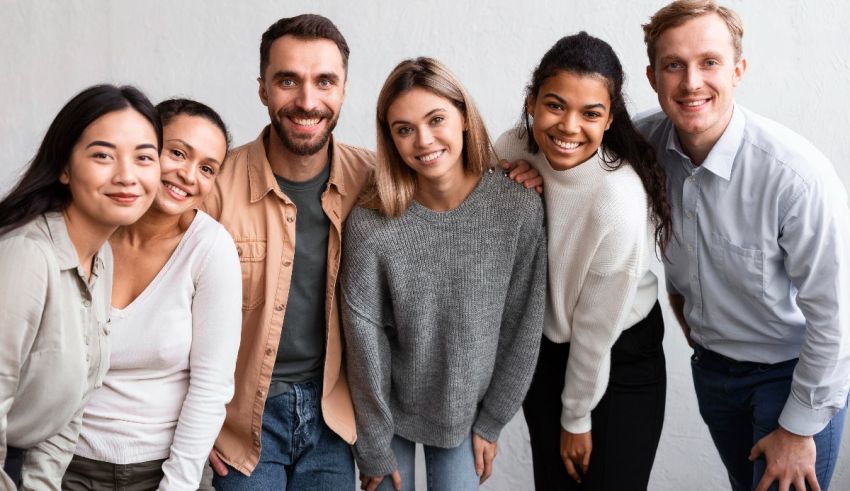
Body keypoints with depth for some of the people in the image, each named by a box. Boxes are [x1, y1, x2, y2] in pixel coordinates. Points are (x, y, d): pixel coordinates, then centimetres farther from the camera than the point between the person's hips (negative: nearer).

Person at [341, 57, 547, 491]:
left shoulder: (520, 209, -17)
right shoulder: (370, 226, -23)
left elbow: (522, 327, -7)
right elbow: (365, 345, -14)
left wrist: (490, 421, -2)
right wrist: (376, 449, -7)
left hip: (466, 408, 1)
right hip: (388, 407, -1)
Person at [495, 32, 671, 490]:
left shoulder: (619, 203, -33)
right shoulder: (513, 150, -17)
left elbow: (596, 329, -19)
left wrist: (576, 418, -9)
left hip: (619, 362, -5)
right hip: (544, 349, 5)